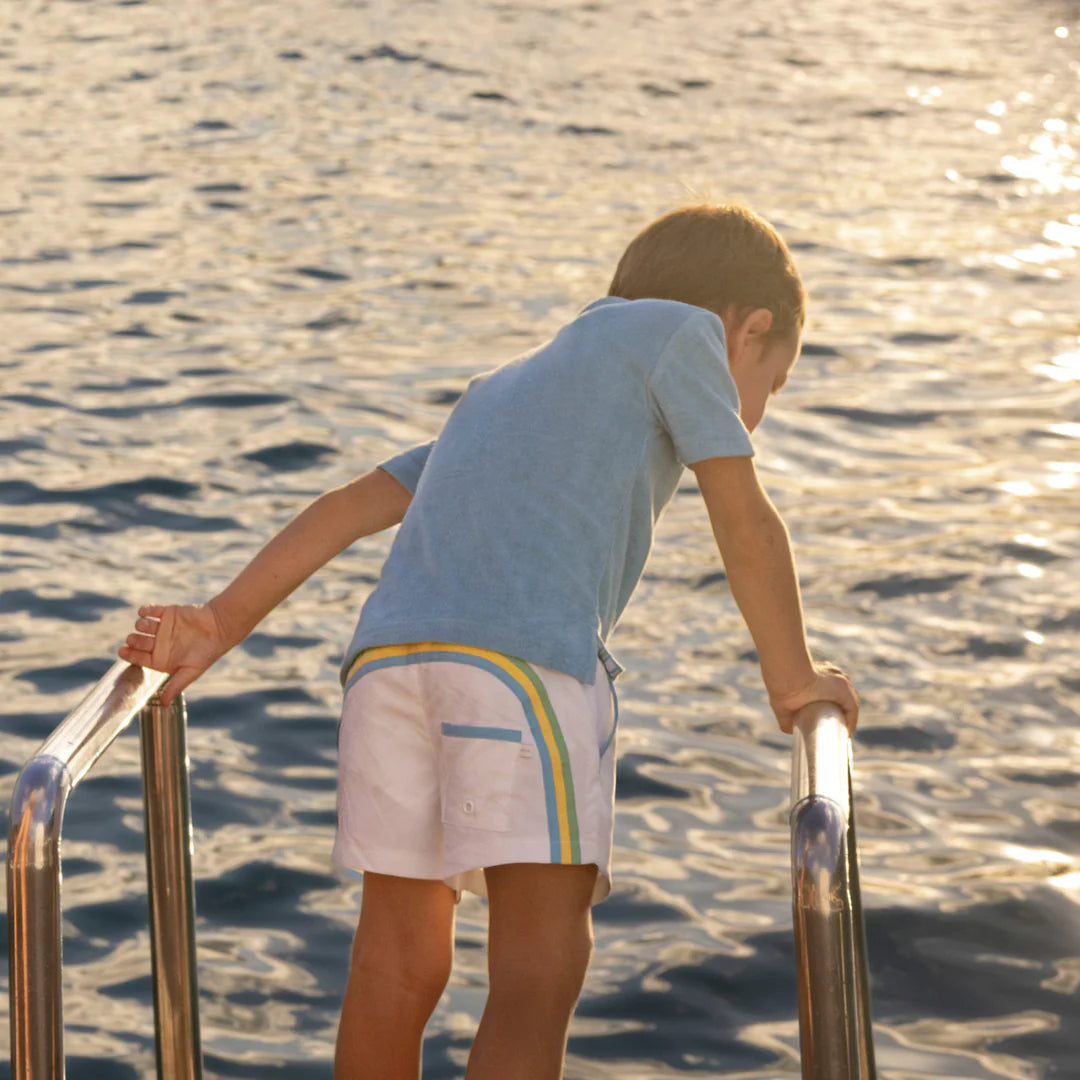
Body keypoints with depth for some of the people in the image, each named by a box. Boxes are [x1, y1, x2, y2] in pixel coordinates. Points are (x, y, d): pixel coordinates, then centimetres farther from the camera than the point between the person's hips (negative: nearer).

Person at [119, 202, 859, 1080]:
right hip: (528, 658, -7)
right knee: (541, 965, -11)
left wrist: (221, 625, 22)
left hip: (390, 653, 7)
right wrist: (795, 679, 24)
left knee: (398, 967, 16)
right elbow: (746, 523, 13)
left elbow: (352, 506, 27)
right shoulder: (678, 327, 18)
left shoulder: (503, 394, 35)